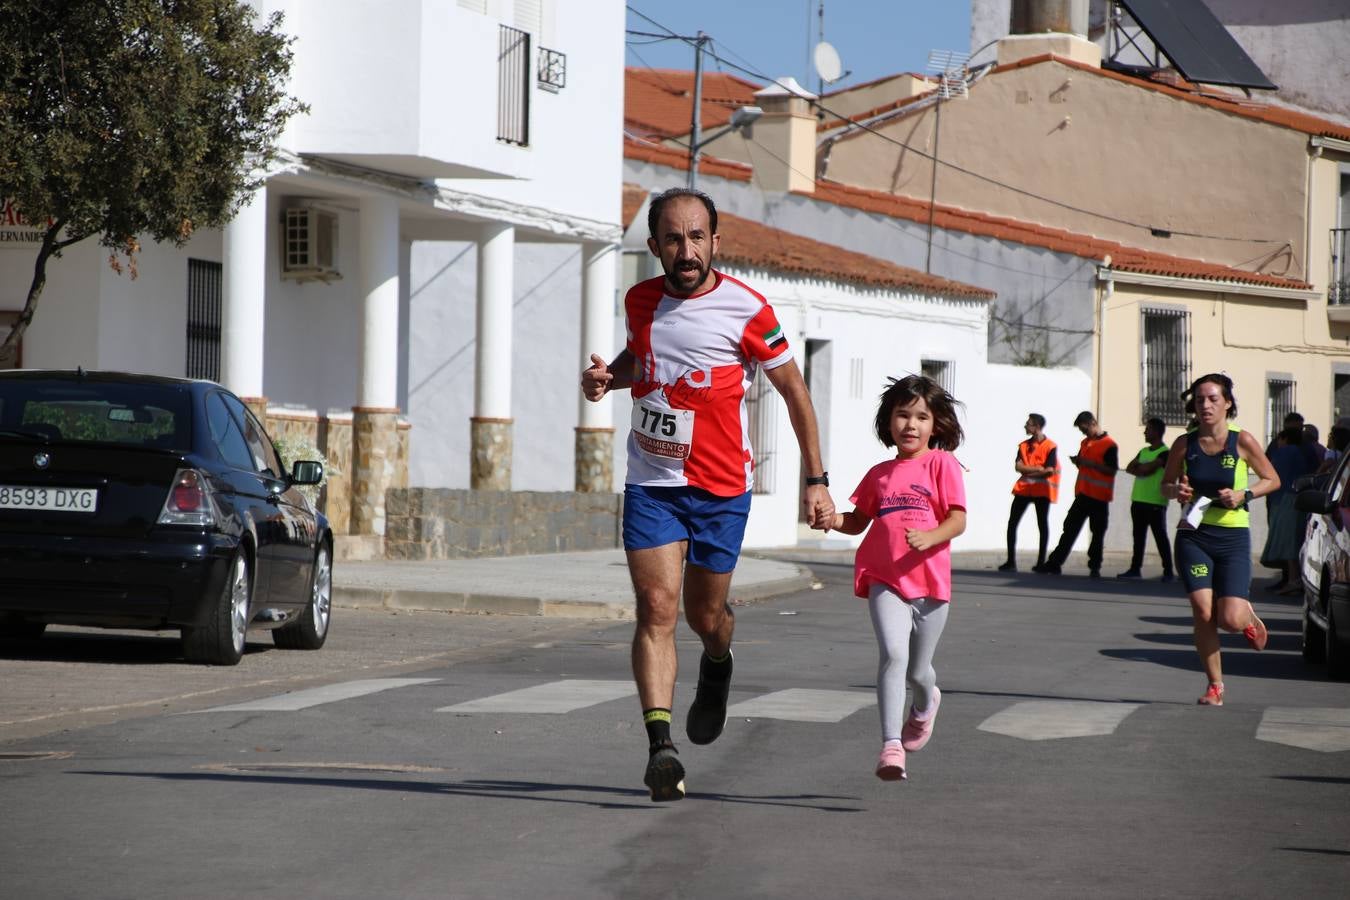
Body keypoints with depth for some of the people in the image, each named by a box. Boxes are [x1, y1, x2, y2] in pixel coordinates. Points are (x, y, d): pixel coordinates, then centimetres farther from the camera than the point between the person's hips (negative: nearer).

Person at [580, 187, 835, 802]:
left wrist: (816, 481, -2)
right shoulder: (640, 301, 1)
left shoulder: (747, 311, -11)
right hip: (651, 483, 2)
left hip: (721, 487, -2)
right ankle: (660, 746, -19)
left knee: (704, 614, 9)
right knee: (657, 607, -12)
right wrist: (608, 375, 1)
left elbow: (793, 390, -1)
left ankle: (717, 665, 47)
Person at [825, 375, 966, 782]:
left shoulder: (942, 464, 0)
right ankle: (891, 746, -24)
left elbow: (958, 520, -6)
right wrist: (837, 520, -2)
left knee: (917, 671, 11)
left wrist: (929, 537, -25)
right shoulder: (879, 473, 12)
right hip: (885, 580, 1)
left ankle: (925, 703, 49)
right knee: (893, 654, -21)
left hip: (929, 581, -1)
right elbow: (860, 520, 20)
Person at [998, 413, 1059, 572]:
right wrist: (1037, 468, -15)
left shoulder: (1050, 447, -6)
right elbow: (1018, 466, -2)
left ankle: (1041, 561, 8)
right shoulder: (1024, 445, 9)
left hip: (1042, 490, -5)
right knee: (1012, 523, -1)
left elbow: (1049, 471, -14)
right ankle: (1011, 561, 1)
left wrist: (1027, 471, -8)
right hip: (1023, 489, 5)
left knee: (1042, 525, 2)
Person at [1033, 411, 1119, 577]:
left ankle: (1094, 567, 8)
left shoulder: (1109, 444, -9)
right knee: (1070, 528, 6)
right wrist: (1077, 461, 1)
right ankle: (1054, 563, 6)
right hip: (1082, 494, 7)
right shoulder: (1085, 443, 16)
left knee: (1098, 532, 0)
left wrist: (1091, 463, -21)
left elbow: (1112, 469, -15)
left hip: (1099, 496, -7)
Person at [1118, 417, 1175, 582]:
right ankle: (1135, 568, 14)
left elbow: (1148, 468, -18)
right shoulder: (1144, 451, 17)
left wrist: (1139, 467, 1)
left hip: (1155, 502, -8)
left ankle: (1168, 571, -5)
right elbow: (1129, 468, 10)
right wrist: (1142, 470, -8)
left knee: (1160, 536, -7)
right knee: (1138, 536, 10)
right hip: (1138, 500, 8)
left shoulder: (1164, 453, -8)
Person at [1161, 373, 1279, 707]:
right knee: (1203, 612, -10)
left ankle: (1249, 615, 28)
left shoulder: (1242, 441, -5)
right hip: (1193, 536, 2)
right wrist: (1176, 490, -10)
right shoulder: (1184, 444, 1)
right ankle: (1214, 685, 7)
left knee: (1231, 620, -10)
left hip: (1233, 538, -1)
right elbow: (1166, 485, 13)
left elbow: (1272, 480, 5)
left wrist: (1244, 494, -12)